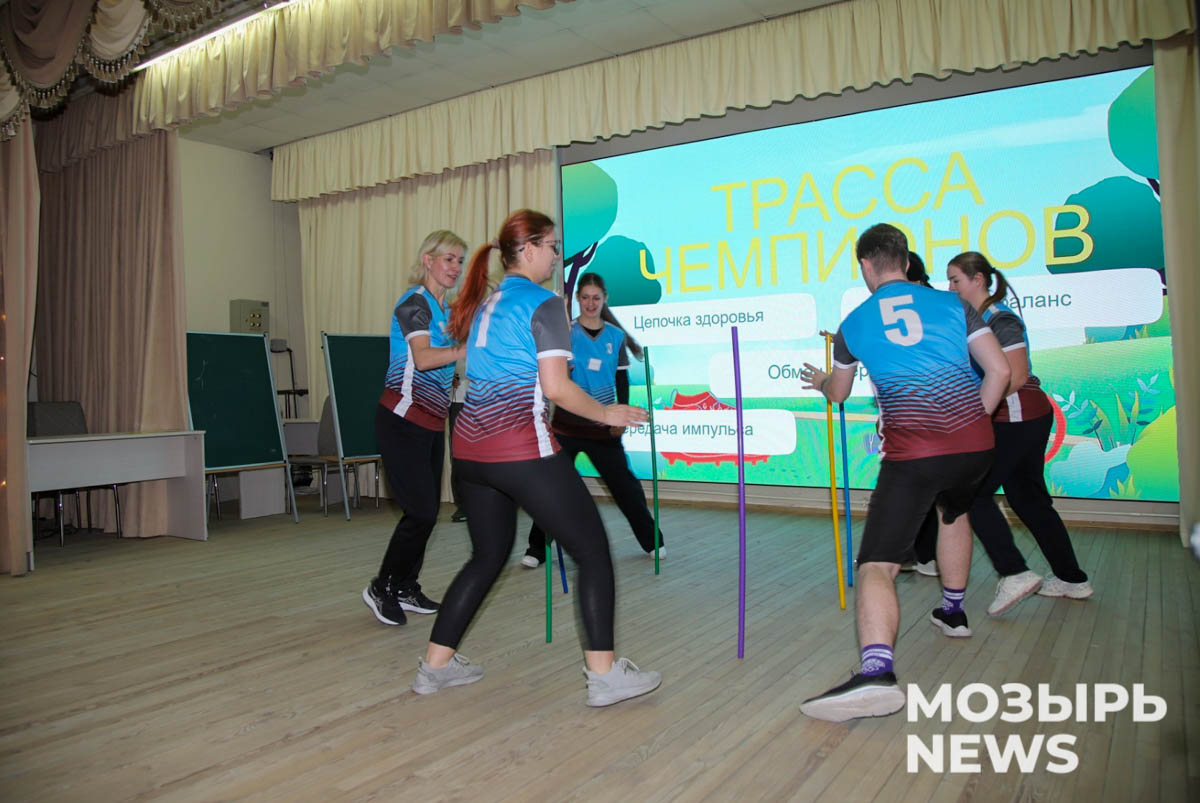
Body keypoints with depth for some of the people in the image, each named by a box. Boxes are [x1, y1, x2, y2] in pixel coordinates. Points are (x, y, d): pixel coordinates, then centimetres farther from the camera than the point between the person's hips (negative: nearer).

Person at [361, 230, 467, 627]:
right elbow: (423, 358, -27)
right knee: (421, 510, -9)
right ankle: (382, 588, 10)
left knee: (427, 509, 10)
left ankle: (406, 588, 24)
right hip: (404, 420, -9)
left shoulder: (443, 307, 15)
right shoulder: (414, 302, -11)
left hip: (431, 423, 9)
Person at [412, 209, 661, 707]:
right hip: (520, 448, -8)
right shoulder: (543, 304, -6)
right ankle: (603, 675, 5)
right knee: (593, 551, 3)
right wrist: (606, 414, 0)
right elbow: (556, 387, -14)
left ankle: (435, 665, 26)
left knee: (488, 555, 21)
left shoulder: (484, 305, 18)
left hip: (470, 447, 9)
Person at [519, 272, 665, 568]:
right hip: (568, 423, -2)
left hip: (603, 424, 2)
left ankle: (651, 540, 23)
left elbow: (622, 378, 10)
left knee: (625, 483, 6)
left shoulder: (616, 335, 6)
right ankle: (537, 549, 11)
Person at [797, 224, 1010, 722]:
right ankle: (953, 612, 50)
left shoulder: (854, 323, 11)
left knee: (877, 565, -8)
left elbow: (837, 395, 26)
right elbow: (999, 370, 7)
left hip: (911, 449, -4)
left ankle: (877, 672, -31)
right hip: (975, 442, 4)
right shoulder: (951, 304, 13)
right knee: (954, 512, 36)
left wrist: (818, 380, 48)